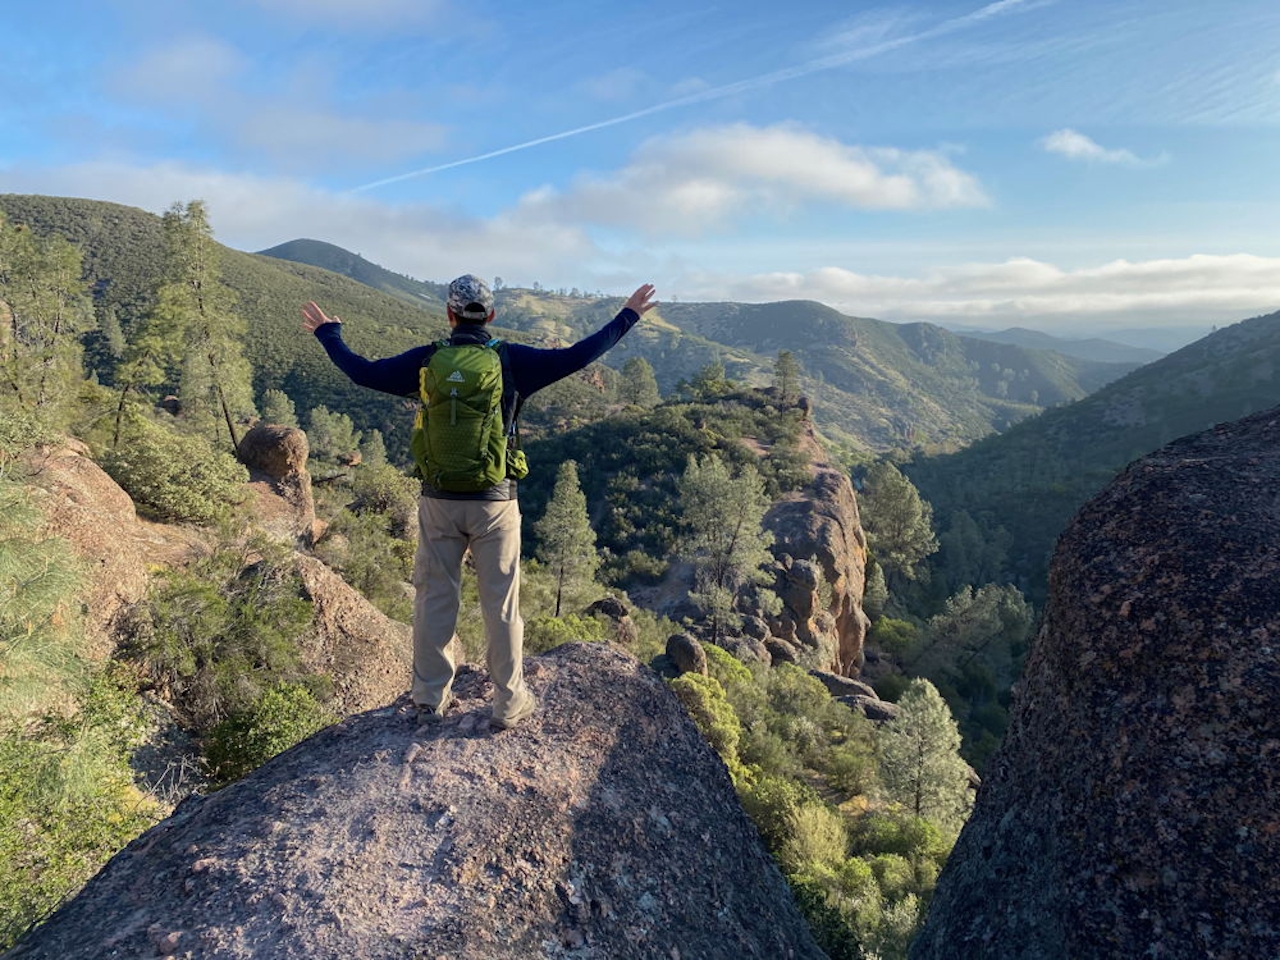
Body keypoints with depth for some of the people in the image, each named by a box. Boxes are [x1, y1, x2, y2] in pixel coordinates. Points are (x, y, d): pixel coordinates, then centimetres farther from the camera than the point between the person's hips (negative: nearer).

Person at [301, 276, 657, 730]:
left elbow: (363, 372, 8)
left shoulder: (426, 360, -1)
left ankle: (429, 700, 24)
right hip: (495, 503, -1)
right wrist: (628, 317, 4)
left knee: (434, 600, 13)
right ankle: (509, 703, 18)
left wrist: (327, 332, 26)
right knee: (501, 605, 8)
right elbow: (575, 357, -7)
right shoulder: (511, 360, -6)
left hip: (439, 500, 2)